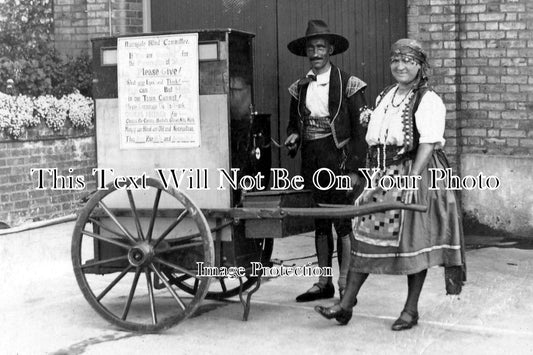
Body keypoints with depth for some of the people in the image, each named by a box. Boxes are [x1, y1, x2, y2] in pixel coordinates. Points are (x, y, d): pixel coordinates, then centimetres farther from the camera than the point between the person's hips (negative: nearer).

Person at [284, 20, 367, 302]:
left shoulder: (348, 85, -5)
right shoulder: (300, 88, 11)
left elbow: (360, 130, -7)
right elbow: (293, 123, 22)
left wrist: (354, 169, -13)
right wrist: (293, 137, -2)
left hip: (339, 159, -5)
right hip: (312, 162, 6)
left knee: (343, 224, -4)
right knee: (320, 223, 11)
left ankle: (346, 286, 2)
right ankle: (323, 283, 19)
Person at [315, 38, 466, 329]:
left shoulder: (429, 101, -7)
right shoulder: (383, 98, 15)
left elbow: (427, 144, -17)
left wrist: (411, 180, -26)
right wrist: (374, 177, 13)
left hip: (416, 176, -6)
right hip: (382, 176, 6)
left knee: (413, 241, 2)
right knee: (364, 234, 1)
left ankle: (411, 310, 14)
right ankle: (346, 304, 5)